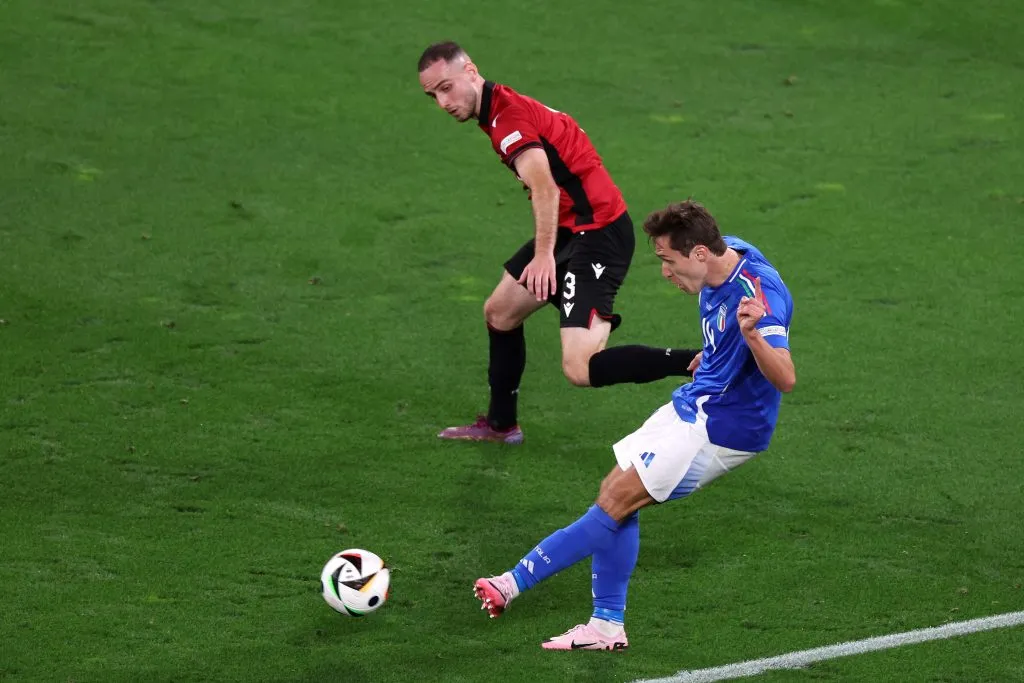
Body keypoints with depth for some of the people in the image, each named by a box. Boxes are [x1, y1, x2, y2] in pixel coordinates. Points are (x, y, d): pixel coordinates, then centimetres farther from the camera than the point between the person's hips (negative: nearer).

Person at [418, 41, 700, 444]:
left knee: (580, 370, -21)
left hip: (597, 233, -11)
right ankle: (500, 424, 41)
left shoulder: (507, 115, -17)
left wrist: (544, 254, -35)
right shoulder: (500, 110, 14)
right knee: (499, 312, 24)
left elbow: (544, 186, -30)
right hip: (572, 230, 11)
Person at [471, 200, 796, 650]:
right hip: (695, 405, 10)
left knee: (616, 500, -10)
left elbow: (785, 379, -39)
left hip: (720, 428, -10)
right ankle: (606, 626, 10)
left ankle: (516, 582, -4)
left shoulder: (757, 292, -29)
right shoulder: (725, 256, -1)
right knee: (614, 494, 6)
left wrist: (752, 334, -55)